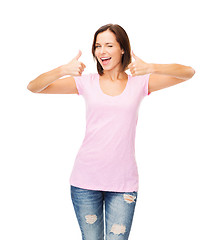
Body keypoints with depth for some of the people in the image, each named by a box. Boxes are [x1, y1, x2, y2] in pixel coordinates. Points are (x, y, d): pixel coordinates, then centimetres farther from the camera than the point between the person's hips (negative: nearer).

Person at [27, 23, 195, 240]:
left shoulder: (139, 83, 3)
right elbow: (33, 87, -1)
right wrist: (63, 70, -20)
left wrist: (151, 68, -23)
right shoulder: (86, 82, 3)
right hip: (86, 180, 1)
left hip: (123, 181, -1)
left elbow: (188, 73, -6)